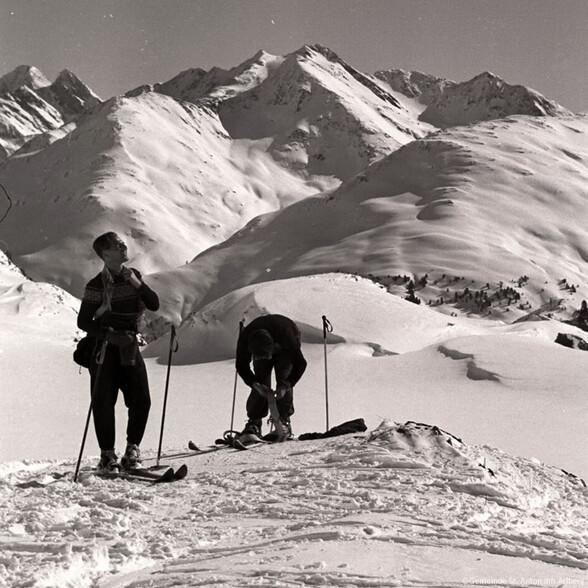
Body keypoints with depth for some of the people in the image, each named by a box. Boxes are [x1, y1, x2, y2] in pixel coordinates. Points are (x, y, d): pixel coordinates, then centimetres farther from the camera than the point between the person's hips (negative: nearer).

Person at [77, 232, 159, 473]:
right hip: (104, 347, -4)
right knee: (103, 401, -4)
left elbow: (154, 304, 0)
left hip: (129, 346, 4)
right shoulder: (96, 285, -9)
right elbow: (83, 322, -8)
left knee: (141, 399, -2)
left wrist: (136, 283, -12)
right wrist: (109, 335, -18)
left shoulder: (133, 275, 7)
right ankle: (107, 454, 10)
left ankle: (133, 449, 13)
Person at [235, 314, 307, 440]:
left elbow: (300, 363, -32)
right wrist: (255, 385, -37)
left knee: (283, 379, -21)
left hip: (285, 349, -2)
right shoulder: (244, 339, -38)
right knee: (261, 382, -15)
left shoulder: (286, 336, -45)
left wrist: (285, 385, -43)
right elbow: (241, 367, -22)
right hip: (260, 347, 2)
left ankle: (284, 421, -12)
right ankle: (254, 422, -8)